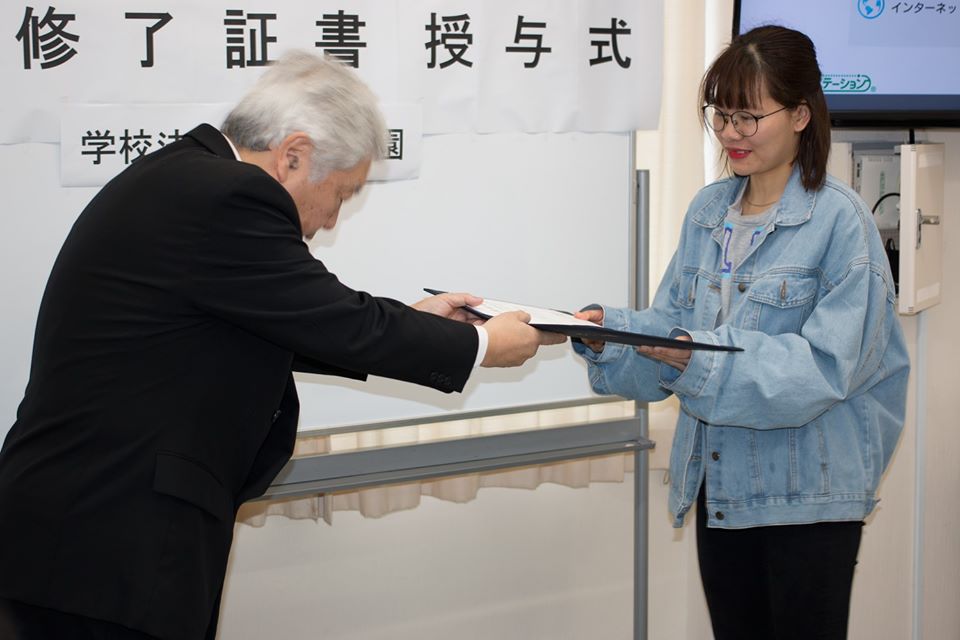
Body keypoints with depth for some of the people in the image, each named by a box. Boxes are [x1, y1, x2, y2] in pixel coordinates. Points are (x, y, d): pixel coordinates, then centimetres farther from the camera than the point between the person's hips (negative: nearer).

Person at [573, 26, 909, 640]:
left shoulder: (840, 219, -12)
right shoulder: (709, 210, 8)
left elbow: (827, 365, -19)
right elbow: (671, 326, 9)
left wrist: (704, 361, -28)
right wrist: (610, 332, -12)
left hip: (808, 494, -6)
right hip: (720, 484, 6)